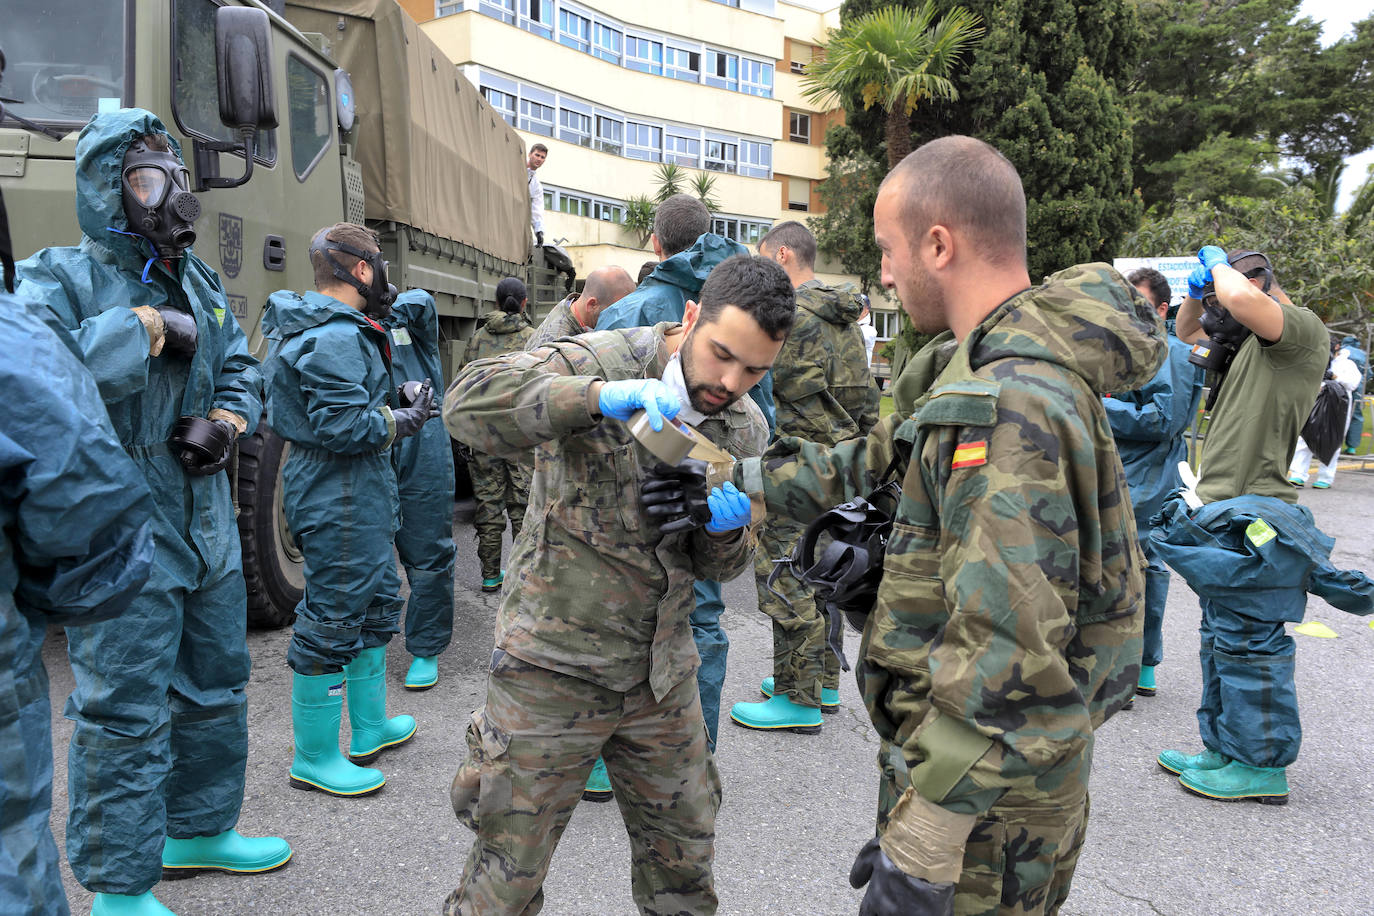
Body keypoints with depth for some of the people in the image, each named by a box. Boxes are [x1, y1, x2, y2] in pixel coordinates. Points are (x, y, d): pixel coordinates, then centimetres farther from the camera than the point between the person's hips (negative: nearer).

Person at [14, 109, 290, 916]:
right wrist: (146, 326, -22)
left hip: (208, 525, 8)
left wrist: (227, 421, -1)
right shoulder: (61, 281, -8)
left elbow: (242, 373, 20)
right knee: (125, 713, -1)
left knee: (216, 688, 18)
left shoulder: (200, 283, 13)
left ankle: (200, 829, 38)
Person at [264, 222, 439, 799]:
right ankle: (314, 759, 13)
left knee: (377, 601, 21)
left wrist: (378, 320, 12)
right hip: (340, 501, -12)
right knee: (333, 621, -1)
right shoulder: (337, 339, -21)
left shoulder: (319, 327, 13)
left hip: (359, 497, 12)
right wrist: (407, 419, -13)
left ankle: (370, 728, 35)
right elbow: (342, 426, -26)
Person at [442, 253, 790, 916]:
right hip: (556, 667, -5)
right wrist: (602, 396, -40)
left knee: (683, 856, 20)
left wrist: (727, 518, -14)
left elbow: (721, 567, 9)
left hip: (662, 674, 5)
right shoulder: (604, 361, -15)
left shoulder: (745, 429, 3)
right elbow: (468, 402, -29)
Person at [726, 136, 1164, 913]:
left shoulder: (1009, 404, -27)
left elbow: (1006, 648, -31)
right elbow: (891, 454, 17)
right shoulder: (1011, 360, 6)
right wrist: (745, 476, 15)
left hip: (987, 789, -10)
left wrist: (919, 844, -27)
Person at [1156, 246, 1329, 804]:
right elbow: (1188, 331, 34)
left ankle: (1262, 767, 7)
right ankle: (1223, 750, 26)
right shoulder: (1251, 342, 18)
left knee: (1247, 642, -4)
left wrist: (1219, 267, -8)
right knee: (1220, 639, 16)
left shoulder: (1303, 330, -9)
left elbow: (1242, 301, -29)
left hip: (1254, 516, -10)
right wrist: (1198, 291, 13)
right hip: (1223, 510, 10)